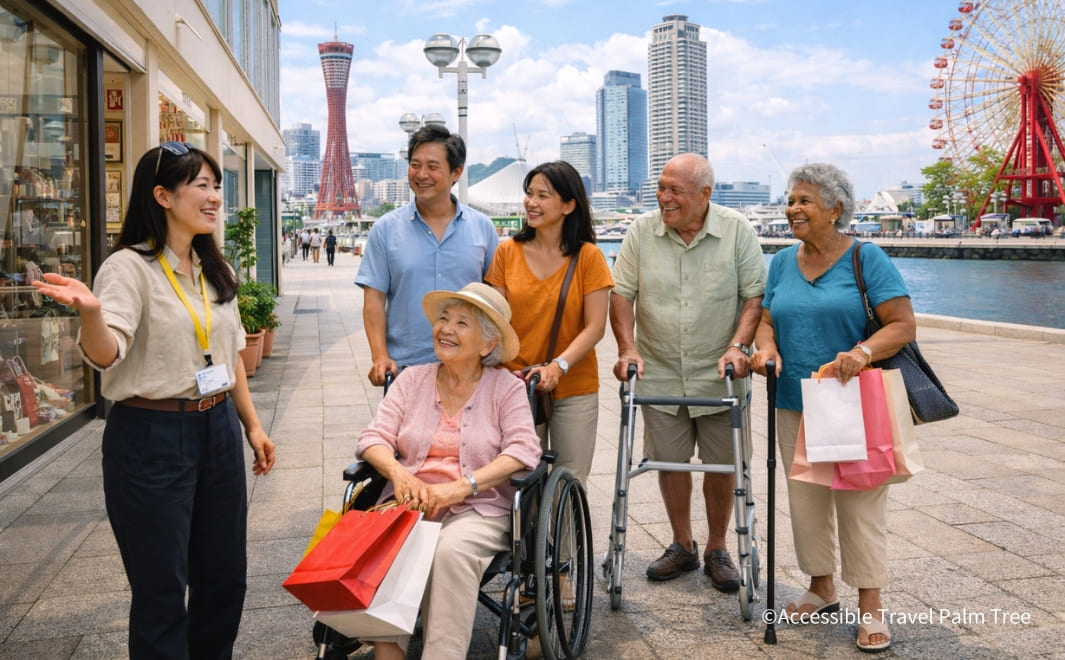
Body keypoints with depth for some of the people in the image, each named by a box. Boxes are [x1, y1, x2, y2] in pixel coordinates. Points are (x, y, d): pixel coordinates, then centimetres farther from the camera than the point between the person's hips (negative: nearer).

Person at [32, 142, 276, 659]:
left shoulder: (213, 269, 9)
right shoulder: (129, 267, -12)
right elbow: (105, 354, -24)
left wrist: (251, 424, 14)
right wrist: (91, 312, -45)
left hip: (218, 429, 7)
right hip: (153, 437, -7)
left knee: (225, 575, 15)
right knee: (162, 588, 4)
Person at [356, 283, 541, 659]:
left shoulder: (506, 388, 4)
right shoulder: (412, 380, 13)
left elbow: (523, 450, -9)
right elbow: (374, 437, 5)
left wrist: (460, 487, -22)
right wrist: (398, 472, -18)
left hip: (478, 509, -2)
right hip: (409, 502, 2)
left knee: (452, 550, -35)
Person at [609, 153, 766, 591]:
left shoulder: (738, 231, -4)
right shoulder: (641, 232, -1)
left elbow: (755, 295, -4)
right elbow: (622, 293, 0)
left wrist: (738, 346, -17)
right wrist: (627, 348, -13)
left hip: (719, 376, -1)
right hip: (659, 375, 2)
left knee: (722, 466, 7)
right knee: (669, 463, 9)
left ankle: (717, 550, 26)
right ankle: (682, 547, 29)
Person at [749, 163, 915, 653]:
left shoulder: (867, 258, -7)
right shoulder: (783, 262, 9)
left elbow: (904, 324, -11)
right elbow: (767, 320, 12)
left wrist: (864, 351, -28)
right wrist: (767, 348, -10)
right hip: (795, 405, 5)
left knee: (860, 503, 0)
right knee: (805, 499, 12)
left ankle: (870, 608, 12)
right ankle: (821, 589, 30)